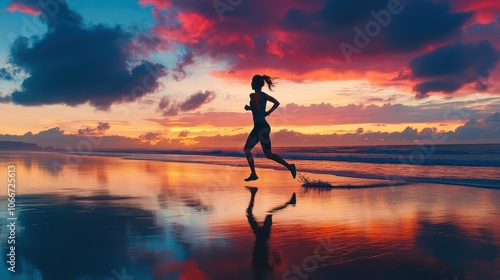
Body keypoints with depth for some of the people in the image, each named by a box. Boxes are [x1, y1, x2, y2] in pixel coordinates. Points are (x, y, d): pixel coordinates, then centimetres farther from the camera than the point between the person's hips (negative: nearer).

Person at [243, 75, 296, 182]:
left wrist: (248, 108, -6)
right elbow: (277, 103, 17)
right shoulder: (264, 95, 14)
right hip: (259, 127, 9)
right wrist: (268, 112, 13)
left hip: (261, 127, -9)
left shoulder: (254, 95, -10)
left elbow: (257, 108, -24)